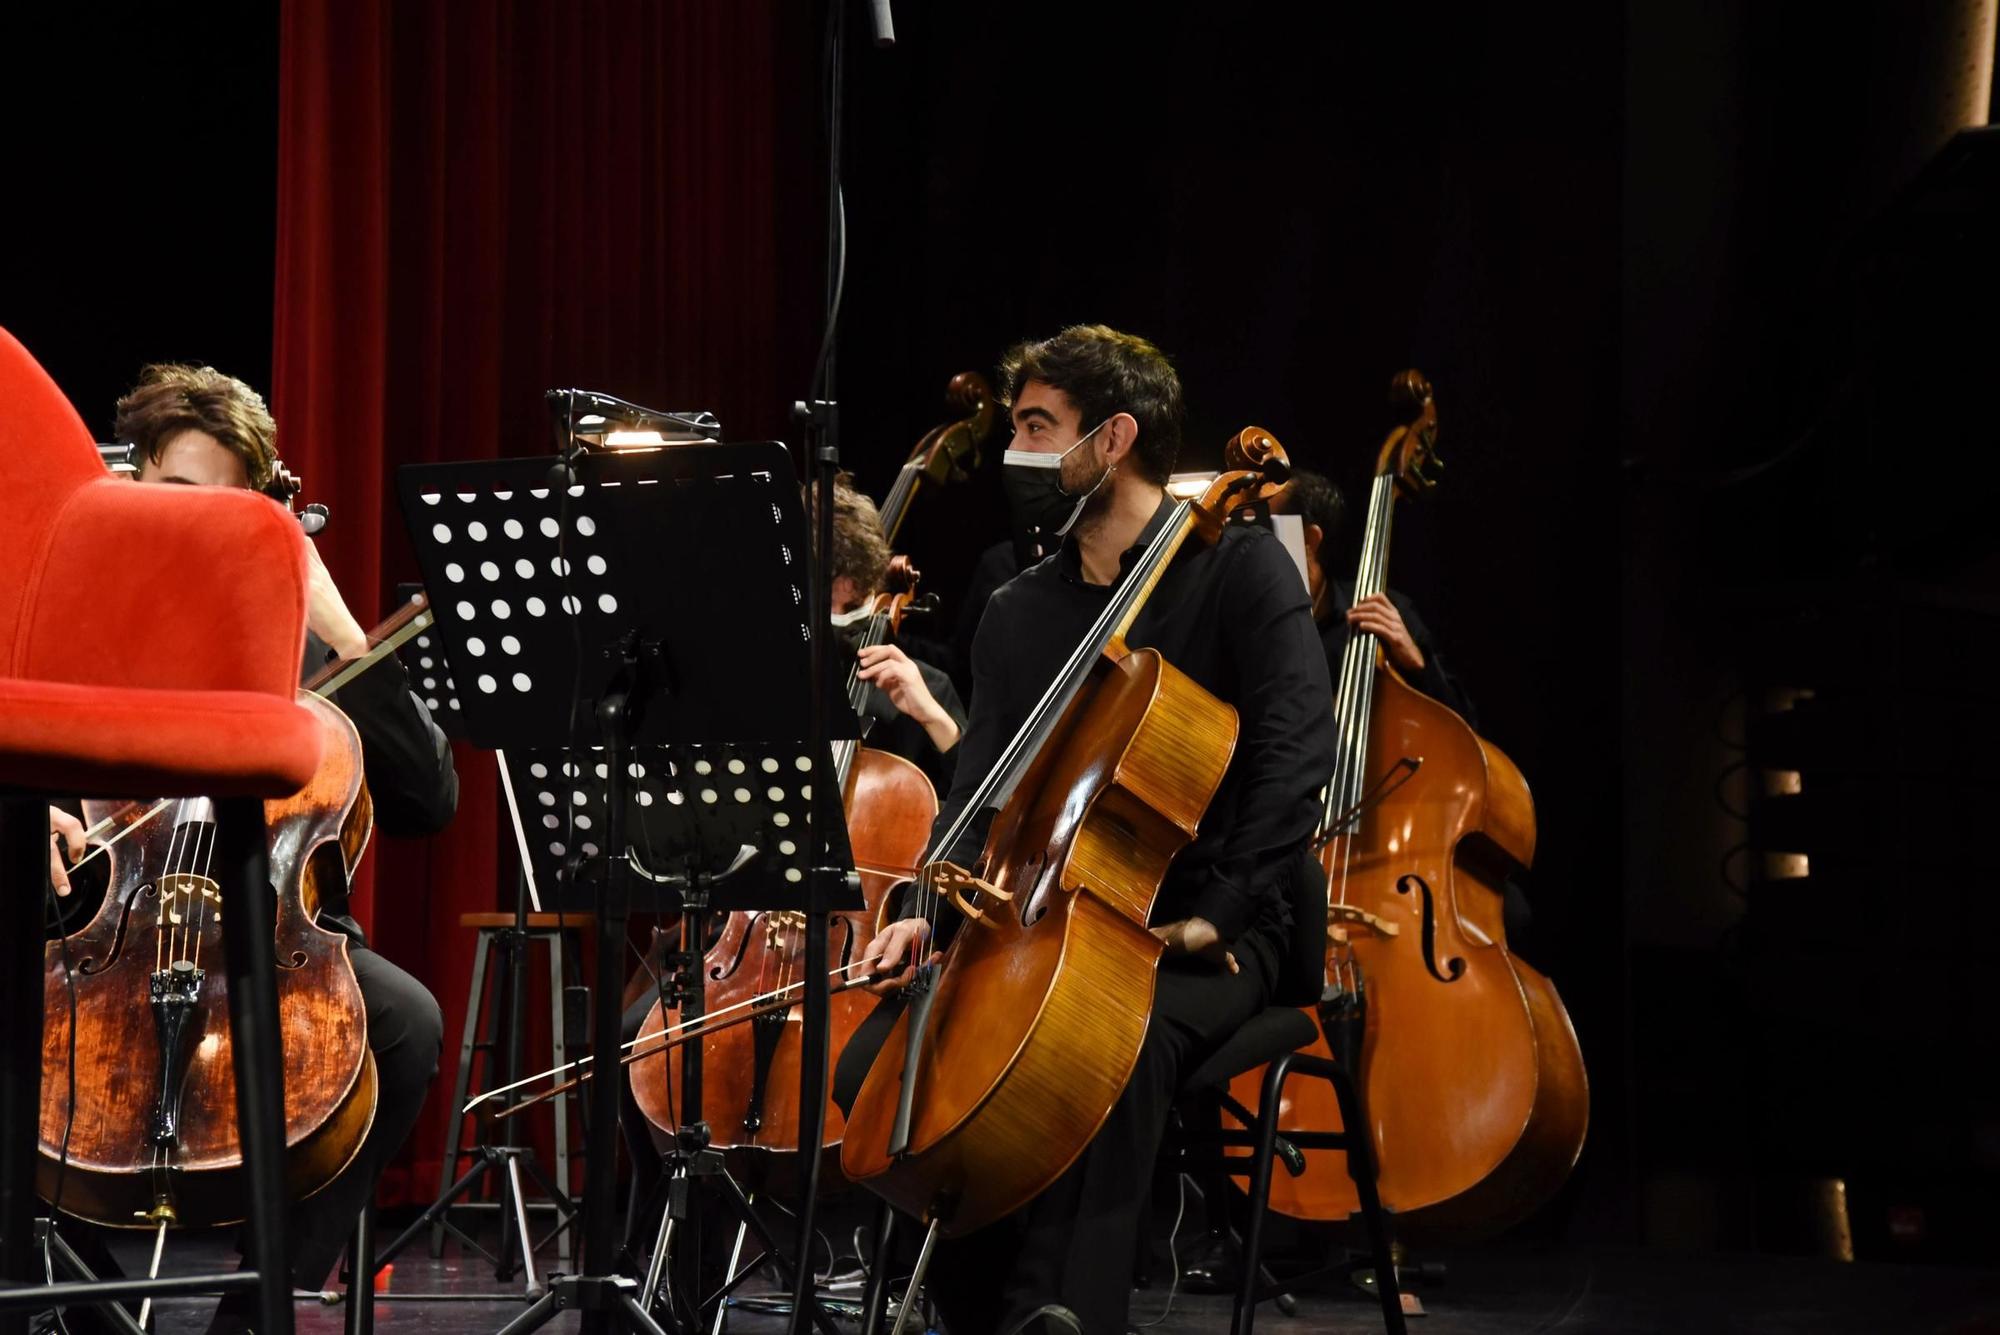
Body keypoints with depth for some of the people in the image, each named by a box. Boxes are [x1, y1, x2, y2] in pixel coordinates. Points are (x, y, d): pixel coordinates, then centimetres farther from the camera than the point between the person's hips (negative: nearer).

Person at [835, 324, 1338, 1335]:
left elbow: (1293, 753, -15)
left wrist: (1220, 914, -23)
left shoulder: (1238, 568, -4)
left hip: (1202, 939, -6)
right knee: (875, 1062, -18)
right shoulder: (1018, 614, 15)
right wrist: (929, 910, -10)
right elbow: (981, 791, 10)